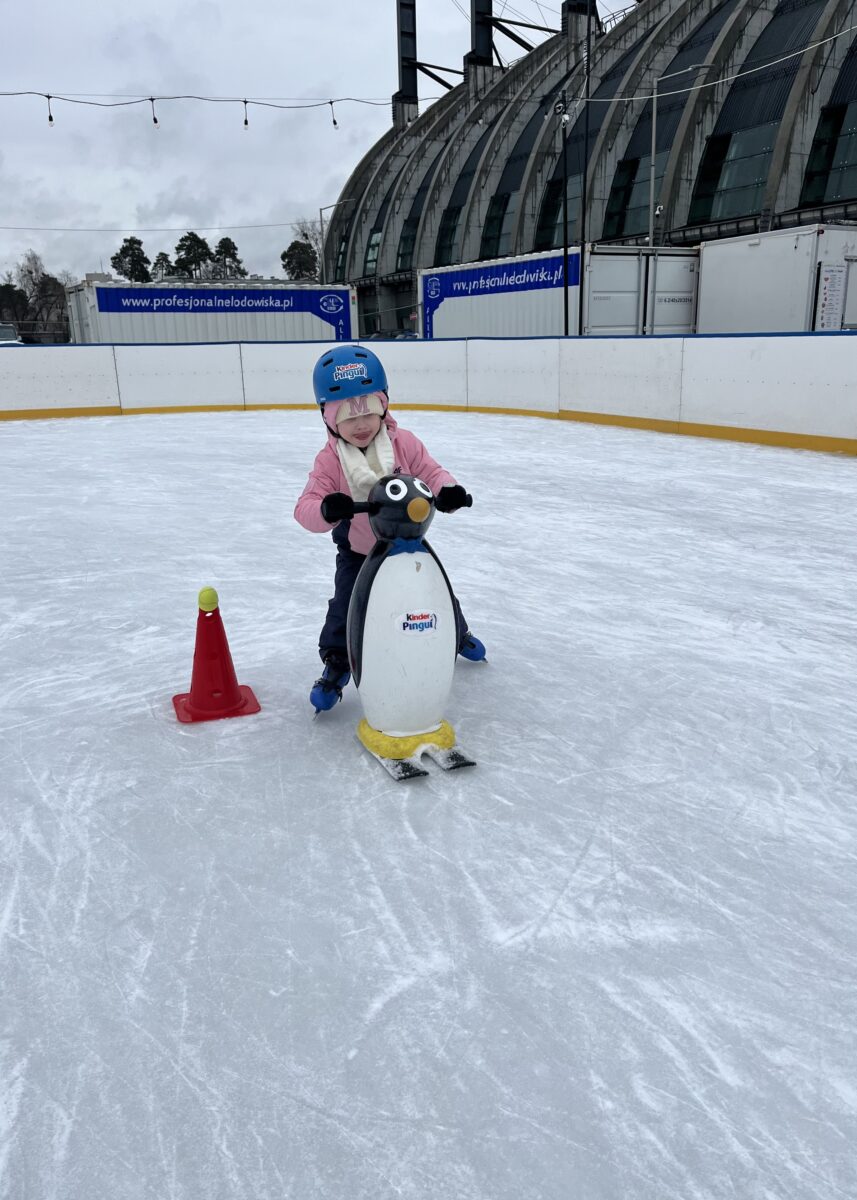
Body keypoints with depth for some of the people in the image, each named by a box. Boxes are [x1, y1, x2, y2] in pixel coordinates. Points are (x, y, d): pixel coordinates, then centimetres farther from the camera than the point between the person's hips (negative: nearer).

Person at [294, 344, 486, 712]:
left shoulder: (404, 443, -20)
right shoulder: (329, 461, -23)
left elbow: (431, 473, -15)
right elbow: (305, 507, -28)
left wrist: (448, 491, -39)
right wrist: (326, 509, -53)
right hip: (356, 550, -2)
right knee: (346, 605, -8)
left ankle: (458, 633, 47)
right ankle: (336, 663, 17)